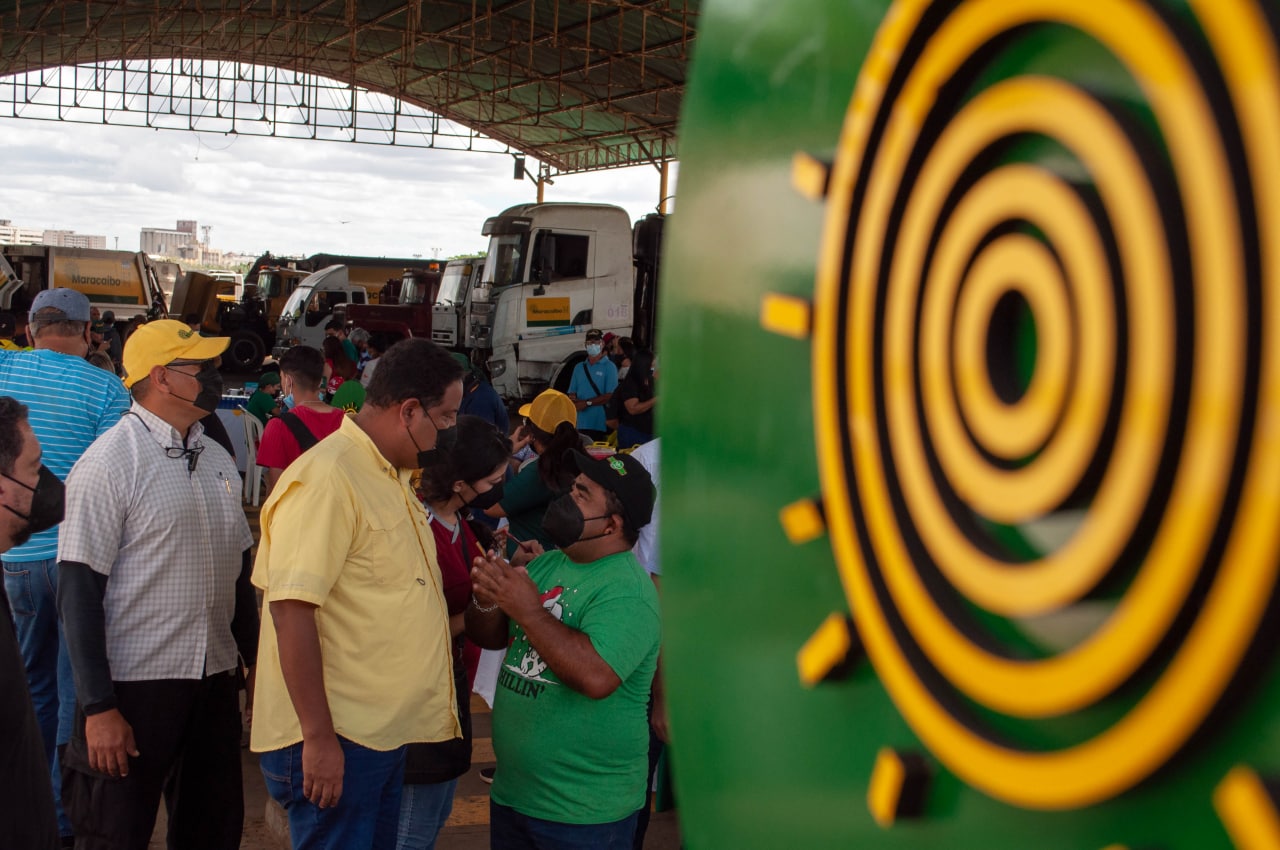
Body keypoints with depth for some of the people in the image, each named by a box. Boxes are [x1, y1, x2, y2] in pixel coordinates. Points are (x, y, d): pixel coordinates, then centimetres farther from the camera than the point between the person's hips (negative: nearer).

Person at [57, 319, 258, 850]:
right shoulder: (108, 464, -12)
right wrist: (99, 707, -17)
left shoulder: (218, 461, 9)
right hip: (134, 686, -6)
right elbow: (79, 592, -14)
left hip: (215, 681, 6)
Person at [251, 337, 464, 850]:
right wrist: (319, 738, -23)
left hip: (385, 734, 10)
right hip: (334, 740, -10)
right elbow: (291, 609, -23)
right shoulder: (327, 478, -18)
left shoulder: (392, 477, 13)